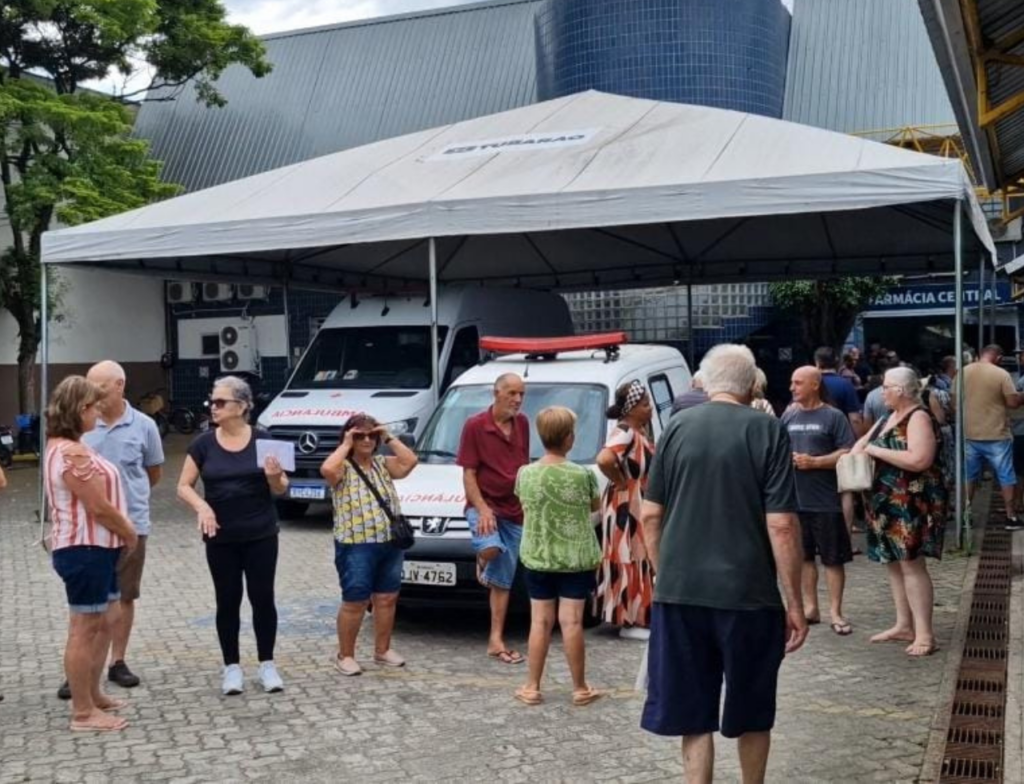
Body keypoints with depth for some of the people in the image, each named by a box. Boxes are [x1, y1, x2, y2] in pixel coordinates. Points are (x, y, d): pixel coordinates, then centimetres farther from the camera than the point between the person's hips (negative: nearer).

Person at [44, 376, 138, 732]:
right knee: (84, 630, -3)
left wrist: (123, 533, 5)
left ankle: (92, 695, 29)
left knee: (102, 624, 18)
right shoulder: (72, 454, -21)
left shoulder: (64, 447, 13)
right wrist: (130, 534, -6)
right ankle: (83, 713, 6)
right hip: (84, 550, -11)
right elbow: (99, 507, -21)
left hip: (96, 547, 11)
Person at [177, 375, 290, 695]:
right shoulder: (203, 444, 0)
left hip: (261, 535, -1)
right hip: (221, 538, 1)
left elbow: (280, 490, 3)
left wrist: (274, 476, -20)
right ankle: (232, 667, 18)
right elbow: (184, 486, 2)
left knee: (262, 597, 3)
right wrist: (201, 506, -17)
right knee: (228, 600, 7)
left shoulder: (262, 441, -2)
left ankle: (267, 664, 16)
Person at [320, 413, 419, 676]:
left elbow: (411, 461, -1)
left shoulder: (384, 464, 13)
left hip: (390, 543, 5)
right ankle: (345, 655, 12)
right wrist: (346, 445, -13)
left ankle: (382, 650, 25)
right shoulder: (343, 468, -3)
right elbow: (326, 469, -26)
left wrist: (389, 438, 1)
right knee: (355, 602, -1)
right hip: (356, 546, -5)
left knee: (387, 599, 11)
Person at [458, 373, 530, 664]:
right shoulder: (475, 426, -9)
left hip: (515, 511, 5)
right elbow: (468, 474, -11)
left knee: (503, 579, 8)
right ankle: (481, 560, 4)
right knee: (491, 548, -34)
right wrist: (482, 509, -21)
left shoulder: (522, 424, 8)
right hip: (483, 506, -5)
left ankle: (496, 641, 15)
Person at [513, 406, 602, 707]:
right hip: (576, 558, -2)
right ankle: (580, 688, 12)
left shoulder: (525, 474, -5)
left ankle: (532, 687, 14)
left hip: (537, 558, 2)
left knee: (540, 622, 9)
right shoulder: (583, 475, -13)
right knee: (571, 623, 2)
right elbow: (595, 506, 3)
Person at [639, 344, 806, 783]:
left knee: (692, 712, 10)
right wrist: (794, 603, -3)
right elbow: (781, 525, -10)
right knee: (752, 713, 18)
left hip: (679, 591, 2)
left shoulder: (677, 428, 3)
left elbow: (650, 515, 5)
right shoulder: (767, 431, -5)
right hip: (747, 592, -2)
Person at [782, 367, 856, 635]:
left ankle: (835, 612, 10)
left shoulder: (833, 417, -5)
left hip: (826, 501, -5)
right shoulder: (788, 416, 10)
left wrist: (814, 462, -18)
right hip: (794, 498, 5)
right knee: (804, 555, 12)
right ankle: (810, 607, 23)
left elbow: (848, 453, -11)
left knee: (833, 558, 2)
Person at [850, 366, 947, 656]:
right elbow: (863, 441, 21)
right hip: (888, 503, 9)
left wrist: (876, 450, -20)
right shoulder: (890, 418, 14)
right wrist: (855, 453, -3)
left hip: (912, 504, -9)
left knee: (911, 564, -9)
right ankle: (904, 625, 21)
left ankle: (924, 634, -5)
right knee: (894, 563, 12)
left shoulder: (919, 417, -14)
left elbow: (919, 460, -26)